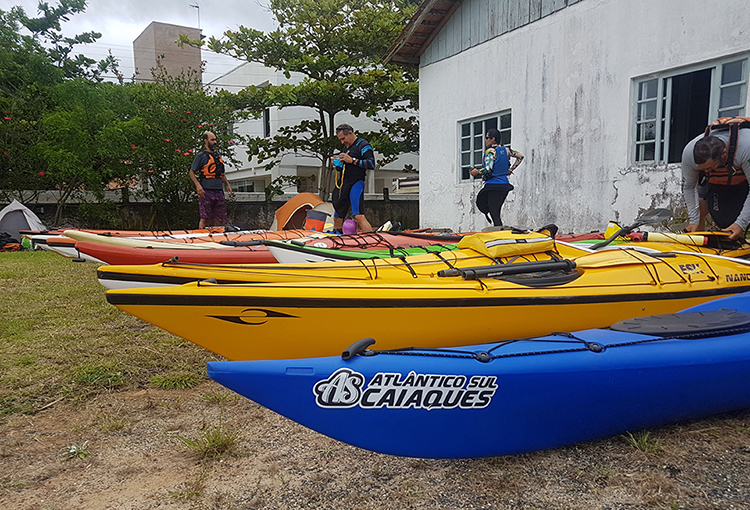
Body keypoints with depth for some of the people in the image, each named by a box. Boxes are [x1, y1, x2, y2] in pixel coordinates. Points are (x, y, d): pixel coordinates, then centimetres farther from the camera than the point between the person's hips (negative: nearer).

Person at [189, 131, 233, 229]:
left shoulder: (218, 156, 20)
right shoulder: (201, 155, 1)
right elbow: (192, 172, -1)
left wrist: (228, 184, 14)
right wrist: (198, 185, -16)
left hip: (219, 191, 6)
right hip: (206, 192, -6)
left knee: (220, 219, 5)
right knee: (205, 219, -7)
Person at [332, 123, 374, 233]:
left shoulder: (363, 145, -4)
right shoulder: (346, 147, 22)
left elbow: (371, 164, -15)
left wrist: (352, 160, -16)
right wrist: (338, 163, 12)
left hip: (355, 184, -8)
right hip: (341, 185, 8)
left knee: (359, 216, -22)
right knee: (337, 217, 13)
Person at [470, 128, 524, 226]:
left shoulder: (490, 151, -11)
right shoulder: (505, 149, 12)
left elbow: (488, 169, -20)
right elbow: (520, 156, 20)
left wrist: (477, 172, -4)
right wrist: (510, 170, 22)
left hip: (494, 185, -8)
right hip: (505, 184, 8)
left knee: (494, 214, -7)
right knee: (496, 213, 16)